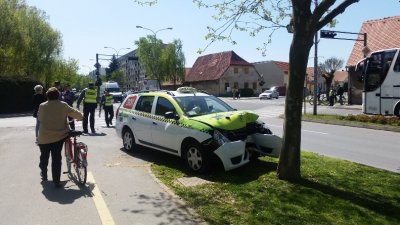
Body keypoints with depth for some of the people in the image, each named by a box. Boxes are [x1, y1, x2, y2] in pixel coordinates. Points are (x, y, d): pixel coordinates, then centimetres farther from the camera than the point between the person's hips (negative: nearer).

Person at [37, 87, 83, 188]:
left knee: (44, 156, 21)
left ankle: (44, 174, 40)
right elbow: (76, 113, -3)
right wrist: (80, 116, 19)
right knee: (56, 158, 4)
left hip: (44, 137, 1)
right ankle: (56, 181, 5)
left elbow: (39, 118, 9)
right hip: (59, 136, -1)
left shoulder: (42, 106, -4)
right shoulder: (63, 105, -6)